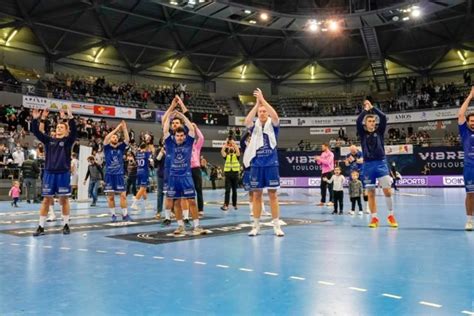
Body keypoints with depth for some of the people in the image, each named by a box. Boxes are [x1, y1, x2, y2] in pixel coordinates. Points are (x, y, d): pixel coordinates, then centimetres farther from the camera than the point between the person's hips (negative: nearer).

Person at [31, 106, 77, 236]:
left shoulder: (68, 140, 2)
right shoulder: (48, 140, 10)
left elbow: (74, 131, -16)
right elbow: (36, 132, 1)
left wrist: (70, 117, -29)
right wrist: (36, 119, -14)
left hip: (63, 173, -2)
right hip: (49, 173, 2)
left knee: (64, 199, 4)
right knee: (46, 200, 5)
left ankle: (66, 225, 14)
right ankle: (41, 227, 10)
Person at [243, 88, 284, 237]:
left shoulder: (272, 125, 3)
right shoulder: (254, 127, 7)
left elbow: (275, 116, -19)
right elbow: (247, 121, -15)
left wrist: (263, 99, -19)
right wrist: (257, 103, -17)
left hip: (271, 164, -2)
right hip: (256, 164, 2)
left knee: (273, 195, 2)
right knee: (256, 195, 6)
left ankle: (277, 226, 8)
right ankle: (256, 226, 14)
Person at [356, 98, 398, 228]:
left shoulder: (379, 131, 8)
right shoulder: (362, 133, 6)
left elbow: (383, 117, -6)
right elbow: (358, 121, -10)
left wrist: (372, 107, 1)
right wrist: (365, 109, 0)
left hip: (381, 163, 0)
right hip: (368, 165, 0)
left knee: (387, 190, -9)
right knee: (371, 193, 4)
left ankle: (391, 215, 9)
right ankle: (374, 218, 13)